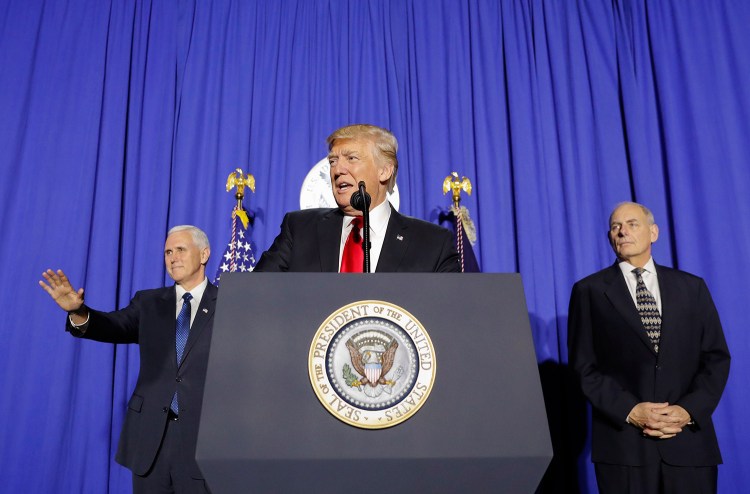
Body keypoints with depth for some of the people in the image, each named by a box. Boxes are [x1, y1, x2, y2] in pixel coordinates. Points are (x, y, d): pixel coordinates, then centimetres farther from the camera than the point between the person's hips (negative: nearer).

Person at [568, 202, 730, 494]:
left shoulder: (692, 287, 9)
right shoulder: (589, 291, 1)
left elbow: (716, 358, 6)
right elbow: (583, 367, -2)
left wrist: (689, 410, -7)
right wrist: (629, 411, -12)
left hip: (689, 440, 2)